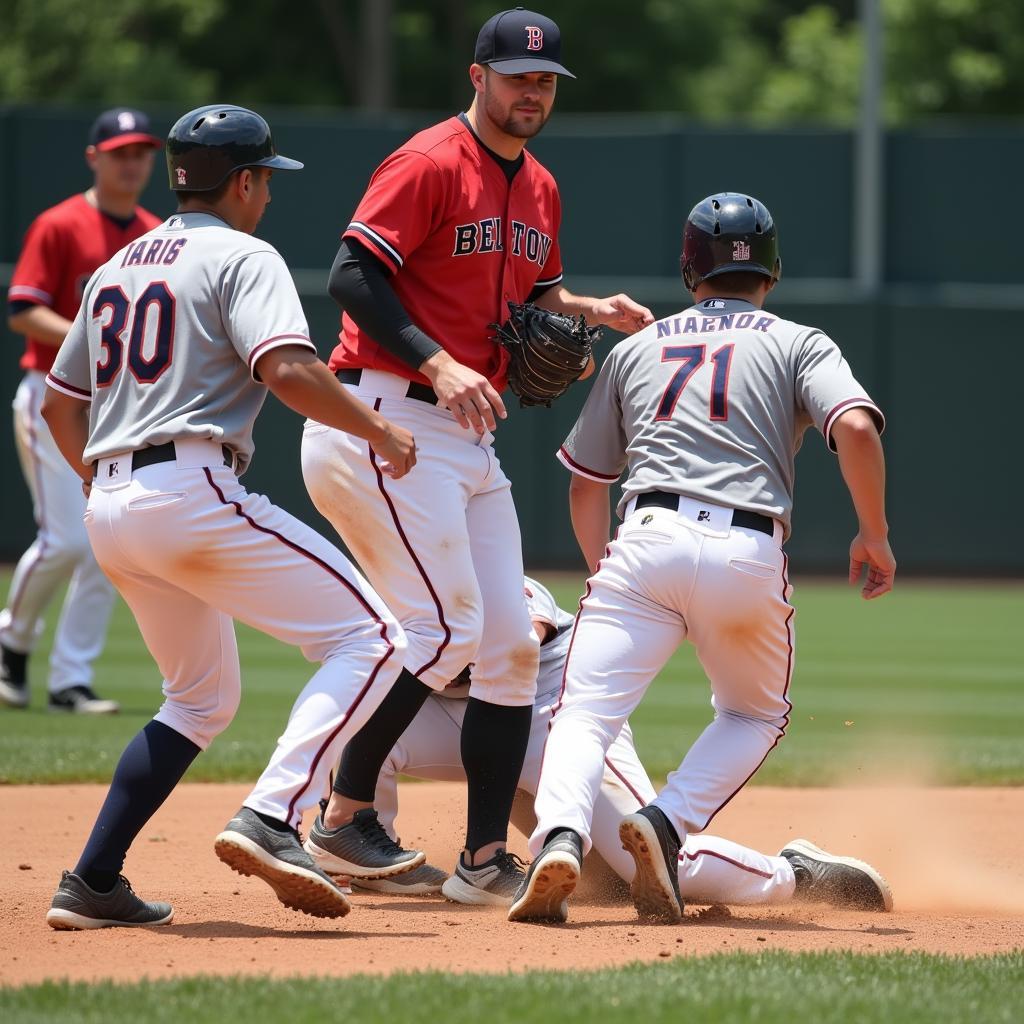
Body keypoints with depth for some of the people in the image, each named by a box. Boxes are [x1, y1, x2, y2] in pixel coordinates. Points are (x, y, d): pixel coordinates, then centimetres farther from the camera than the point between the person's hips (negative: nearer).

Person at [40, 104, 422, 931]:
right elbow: (288, 371, -18)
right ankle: (270, 821, -24)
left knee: (202, 698, 23)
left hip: (112, 511, 9)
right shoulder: (242, 257, -2)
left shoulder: (117, 269, 22)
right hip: (195, 490, -9)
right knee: (368, 639, -8)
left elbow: (59, 403, 27)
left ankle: (92, 885, 13)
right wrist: (379, 430, -7)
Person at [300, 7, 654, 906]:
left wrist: (592, 312, 6)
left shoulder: (540, 190, 15)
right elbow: (354, 276, -18)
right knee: (444, 627, -16)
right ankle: (342, 819, -6)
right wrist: (437, 364, -28)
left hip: (471, 438, 9)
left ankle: (485, 858, 8)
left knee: (510, 641, 5)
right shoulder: (431, 164, -11)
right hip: (386, 421, -9)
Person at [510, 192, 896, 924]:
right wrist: (875, 534, 7)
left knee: (585, 713, -2)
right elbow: (856, 426, -3)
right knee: (757, 716, 22)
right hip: (751, 557, -1)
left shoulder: (637, 348, 24)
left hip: (647, 541, 1)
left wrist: (603, 569, 40)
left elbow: (585, 483, 28)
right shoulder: (798, 343, 16)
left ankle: (561, 836, -33)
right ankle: (668, 826, -4)